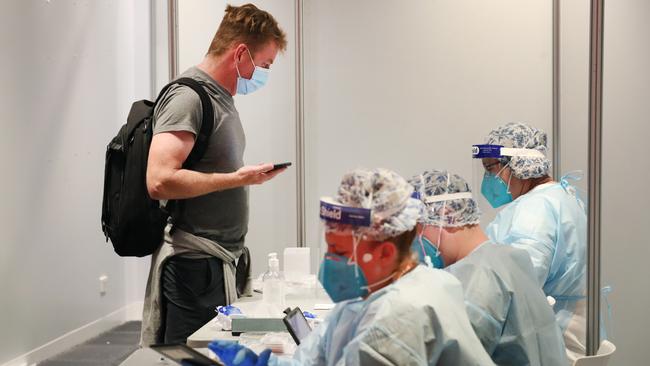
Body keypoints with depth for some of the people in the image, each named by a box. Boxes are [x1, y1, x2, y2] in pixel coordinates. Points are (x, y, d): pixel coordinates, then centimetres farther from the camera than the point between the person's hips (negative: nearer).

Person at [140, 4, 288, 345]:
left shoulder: (220, 96, 14)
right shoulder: (187, 96, -14)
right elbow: (160, 181, -25)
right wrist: (238, 179, -19)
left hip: (221, 262, 9)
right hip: (196, 266, -9)